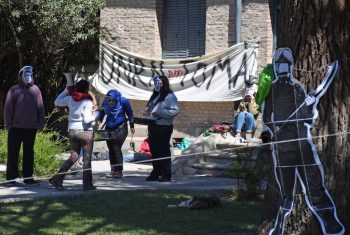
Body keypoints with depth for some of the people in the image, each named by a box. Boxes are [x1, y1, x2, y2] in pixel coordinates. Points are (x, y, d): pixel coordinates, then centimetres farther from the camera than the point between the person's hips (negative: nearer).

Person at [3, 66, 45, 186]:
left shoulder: (35, 89, 6)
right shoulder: (14, 90, -3)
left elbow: (40, 107, 9)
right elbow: (8, 108, -2)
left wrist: (41, 122, 3)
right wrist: (8, 124, -7)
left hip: (31, 127, 3)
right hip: (16, 127, -3)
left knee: (29, 153, 11)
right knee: (13, 153, -1)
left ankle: (28, 176, 18)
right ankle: (11, 178, 1)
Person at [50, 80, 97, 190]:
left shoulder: (70, 99, 2)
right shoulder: (87, 102, -14)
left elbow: (57, 102, 19)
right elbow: (87, 120, -19)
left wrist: (66, 90, 22)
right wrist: (95, 115, -1)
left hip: (72, 131, 5)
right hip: (85, 131, -5)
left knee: (73, 156, 14)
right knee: (87, 158, 5)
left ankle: (57, 178, 3)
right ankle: (87, 184, 9)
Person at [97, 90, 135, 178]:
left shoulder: (123, 101, -13)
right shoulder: (105, 101, -4)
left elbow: (130, 113, 0)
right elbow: (102, 112, 15)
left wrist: (131, 126, 4)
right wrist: (99, 120, 5)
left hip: (120, 128, -5)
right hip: (109, 129, 5)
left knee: (116, 148, -12)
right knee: (111, 149, 6)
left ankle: (119, 171, -8)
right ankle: (113, 170, 14)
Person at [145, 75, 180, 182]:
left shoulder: (170, 96, -8)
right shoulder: (155, 96, 18)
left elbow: (175, 110, -18)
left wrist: (159, 113, -20)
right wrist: (148, 112, 9)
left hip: (163, 127, -9)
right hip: (153, 126, 9)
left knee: (164, 152, -6)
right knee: (154, 151, 12)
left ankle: (166, 175, -3)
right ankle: (156, 173, 20)